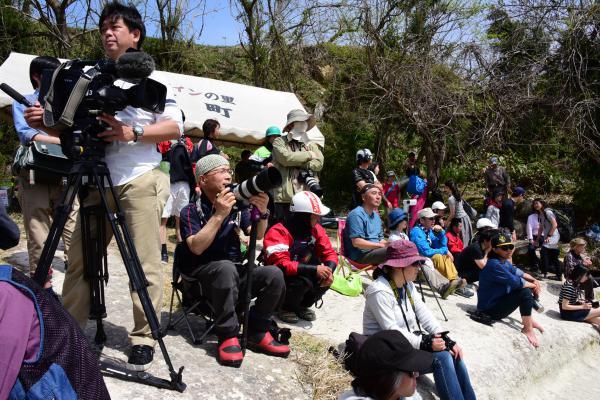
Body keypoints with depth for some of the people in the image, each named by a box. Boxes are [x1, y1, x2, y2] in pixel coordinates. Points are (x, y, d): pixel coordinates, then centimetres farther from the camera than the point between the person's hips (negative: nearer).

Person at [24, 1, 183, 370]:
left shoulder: (151, 78, 5)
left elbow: (175, 126, -5)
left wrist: (132, 133, -18)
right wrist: (45, 123, -1)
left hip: (141, 180, -5)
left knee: (145, 264, -4)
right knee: (79, 258, 6)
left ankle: (144, 338, 6)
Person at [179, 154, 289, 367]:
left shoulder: (237, 205, 8)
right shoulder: (191, 211, -6)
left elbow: (257, 235, -3)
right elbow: (196, 248, -22)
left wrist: (262, 213, -23)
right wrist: (219, 215, -27)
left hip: (236, 273, 5)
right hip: (202, 276, -5)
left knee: (274, 275, -20)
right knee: (226, 268, -37)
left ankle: (257, 333, -3)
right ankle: (227, 336, -24)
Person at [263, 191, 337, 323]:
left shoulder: (316, 229, -4)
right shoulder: (279, 232, -25)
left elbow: (329, 253, -1)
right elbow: (281, 264, -34)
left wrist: (329, 270, -24)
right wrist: (314, 269, -36)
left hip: (303, 274, 6)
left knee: (325, 277, -19)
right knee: (303, 281, -33)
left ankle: (302, 305, 7)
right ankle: (284, 307, -2)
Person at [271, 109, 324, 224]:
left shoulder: (311, 144, 18)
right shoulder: (279, 142, 6)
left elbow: (318, 164, 2)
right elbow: (286, 157, -13)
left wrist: (296, 162, -8)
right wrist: (309, 155, -2)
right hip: (284, 198, -3)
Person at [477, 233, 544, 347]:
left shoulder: (504, 261, 4)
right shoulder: (494, 265, -27)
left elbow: (517, 272, 17)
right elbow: (515, 282, -26)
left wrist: (534, 280, 0)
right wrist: (533, 285, -9)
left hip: (499, 299, 10)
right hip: (490, 309, -10)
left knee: (526, 284, 14)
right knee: (525, 292, -21)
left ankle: (528, 319, 21)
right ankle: (527, 329, -8)